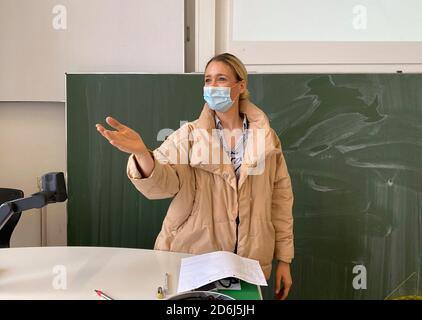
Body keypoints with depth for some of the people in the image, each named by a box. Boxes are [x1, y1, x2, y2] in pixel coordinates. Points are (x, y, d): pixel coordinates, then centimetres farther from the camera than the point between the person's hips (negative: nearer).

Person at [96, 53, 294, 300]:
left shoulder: (267, 138, 0)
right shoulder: (188, 136, -5)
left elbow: (280, 199, 3)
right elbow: (162, 183, -20)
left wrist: (284, 259, 3)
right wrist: (142, 153, -41)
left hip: (249, 265, 1)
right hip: (192, 259, -1)